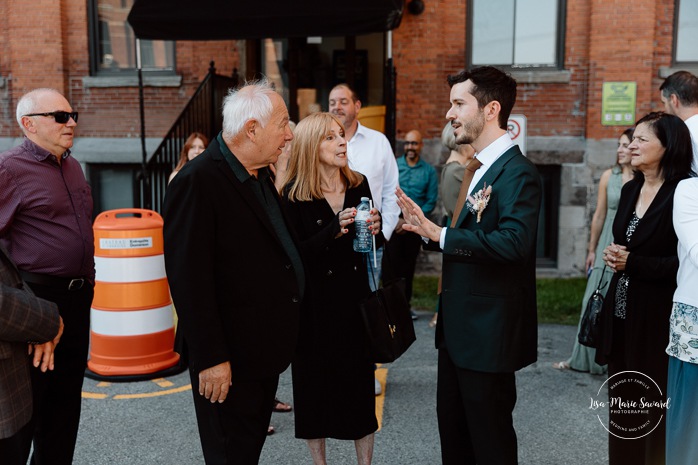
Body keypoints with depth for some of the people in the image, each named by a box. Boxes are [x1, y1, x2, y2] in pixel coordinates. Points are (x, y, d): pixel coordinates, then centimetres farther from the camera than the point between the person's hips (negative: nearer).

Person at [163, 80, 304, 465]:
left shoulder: (260, 177, 9)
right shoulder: (198, 182, -20)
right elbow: (189, 280, -23)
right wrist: (211, 358, -22)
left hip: (265, 352, 9)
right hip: (230, 361, -9)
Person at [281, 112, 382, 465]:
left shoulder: (359, 184, 2)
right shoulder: (294, 195, -10)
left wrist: (376, 230, -10)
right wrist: (333, 231, -27)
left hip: (356, 298, 3)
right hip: (314, 306, -3)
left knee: (360, 380, 9)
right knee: (316, 384, 11)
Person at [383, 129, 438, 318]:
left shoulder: (429, 171, 4)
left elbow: (431, 202, 0)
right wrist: (395, 219, -11)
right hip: (393, 224, -1)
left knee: (408, 267, 9)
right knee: (390, 266, -4)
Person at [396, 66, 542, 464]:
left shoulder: (517, 171, -18)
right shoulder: (479, 167, 12)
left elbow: (512, 242, -32)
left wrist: (441, 235, -27)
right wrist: (429, 229, -4)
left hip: (489, 330, -9)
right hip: (459, 326, 9)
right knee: (452, 425, 21)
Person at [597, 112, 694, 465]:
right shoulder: (630, 190, 10)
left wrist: (633, 263, -18)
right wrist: (614, 257, 3)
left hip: (656, 316, -7)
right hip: (621, 310, 7)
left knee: (655, 402, 4)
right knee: (621, 400, 15)